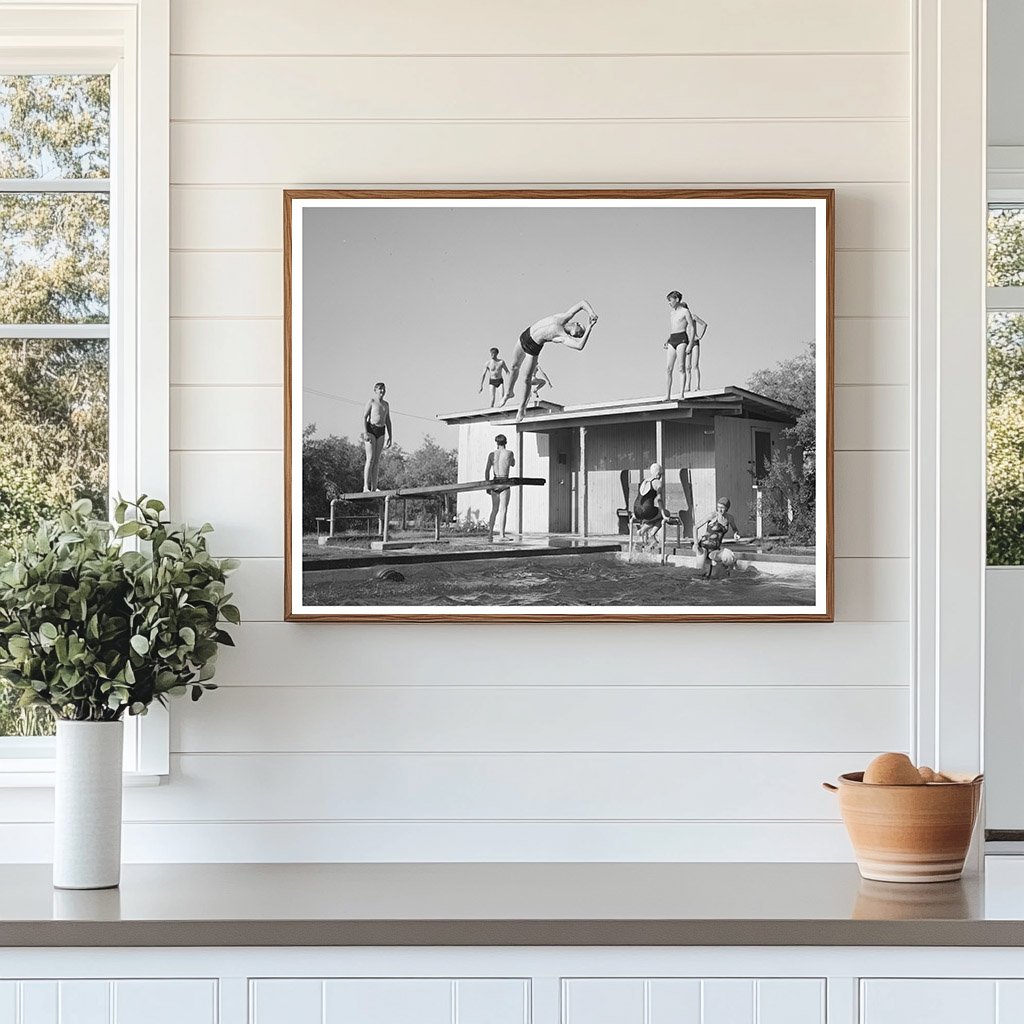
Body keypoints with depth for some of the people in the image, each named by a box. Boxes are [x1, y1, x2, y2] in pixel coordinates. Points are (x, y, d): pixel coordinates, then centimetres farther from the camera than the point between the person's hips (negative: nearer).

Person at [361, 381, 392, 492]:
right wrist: (365, 432, -17)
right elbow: (364, 417, -7)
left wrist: (390, 437, 14)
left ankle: (374, 488, 1)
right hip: (371, 429, -6)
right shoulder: (371, 402, -1)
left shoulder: (386, 405, 17)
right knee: (370, 459, -12)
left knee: (377, 460, 2)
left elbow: (388, 421, 20)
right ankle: (366, 487, -13)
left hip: (381, 432, 6)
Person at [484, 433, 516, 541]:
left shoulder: (492, 454, 4)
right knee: (503, 510, -3)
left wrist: (487, 486, 9)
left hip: (494, 483, 3)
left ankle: (490, 533, 10)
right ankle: (502, 535, -9)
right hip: (504, 483, -3)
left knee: (494, 509, 14)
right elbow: (512, 464, 18)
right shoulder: (509, 453, -2)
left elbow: (487, 470, 3)